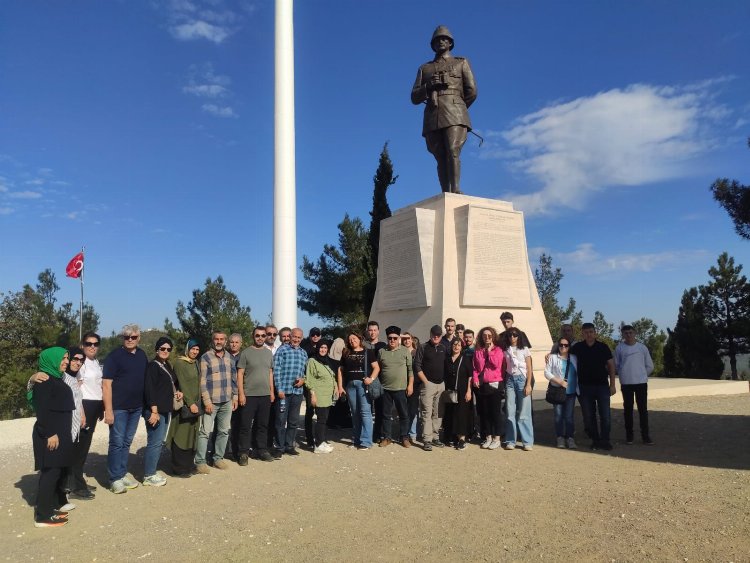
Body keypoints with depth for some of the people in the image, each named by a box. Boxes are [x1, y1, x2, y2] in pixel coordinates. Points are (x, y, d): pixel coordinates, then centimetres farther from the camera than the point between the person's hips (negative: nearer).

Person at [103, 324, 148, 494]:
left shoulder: (142, 355, 8)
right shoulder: (114, 356, -9)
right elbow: (106, 384, -13)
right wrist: (108, 410, -18)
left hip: (137, 407, 6)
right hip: (118, 407, -6)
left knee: (127, 442, 14)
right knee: (117, 443, 0)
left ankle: (123, 473, 24)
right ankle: (115, 479, 10)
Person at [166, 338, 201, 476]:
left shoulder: (195, 363, 13)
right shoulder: (179, 363, -10)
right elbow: (183, 384, -16)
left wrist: (197, 402, 11)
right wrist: (190, 403, -20)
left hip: (194, 403, 8)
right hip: (184, 404, -8)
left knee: (192, 435, 11)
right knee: (182, 436, -3)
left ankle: (189, 465, 20)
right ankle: (179, 469, 5)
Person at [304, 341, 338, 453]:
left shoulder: (329, 362, 18)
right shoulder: (312, 361, -6)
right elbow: (309, 379, -11)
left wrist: (335, 388, 17)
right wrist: (312, 394, -16)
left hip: (328, 395, 7)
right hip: (319, 396, -7)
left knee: (325, 419, 9)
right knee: (321, 419, -11)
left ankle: (322, 441, 20)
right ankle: (318, 445, -7)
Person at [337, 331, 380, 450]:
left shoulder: (367, 353, 5)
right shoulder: (346, 354, 16)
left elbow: (376, 367, 0)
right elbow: (340, 370, 15)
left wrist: (371, 378, -16)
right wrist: (340, 386, 6)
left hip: (363, 384, -4)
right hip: (350, 385, 4)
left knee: (365, 412, -9)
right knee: (355, 413, 10)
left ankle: (366, 441, -7)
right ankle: (356, 440, 19)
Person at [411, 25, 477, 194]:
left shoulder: (462, 63, 19)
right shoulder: (424, 68, 25)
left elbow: (472, 92, 11)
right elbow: (415, 98, 15)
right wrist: (428, 86, -2)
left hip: (454, 116, -2)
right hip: (432, 119, 2)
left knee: (453, 153, -21)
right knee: (441, 159, -6)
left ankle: (455, 192, -30)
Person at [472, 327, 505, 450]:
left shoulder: (498, 350, 0)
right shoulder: (478, 351, 10)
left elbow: (497, 364, -14)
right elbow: (474, 367, 9)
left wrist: (489, 351, -10)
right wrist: (475, 379, -5)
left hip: (495, 384, -4)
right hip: (481, 385, 4)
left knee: (496, 412, 0)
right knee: (484, 412, 8)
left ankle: (497, 438, 10)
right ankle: (488, 437, 20)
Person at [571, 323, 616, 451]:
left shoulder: (603, 347, 1)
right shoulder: (577, 348, 2)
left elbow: (611, 365, 3)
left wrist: (612, 384, -1)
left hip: (602, 386, -1)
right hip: (585, 386, 1)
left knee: (605, 415, -3)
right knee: (589, 416, 6)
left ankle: (605, 440, 10)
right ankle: (595, 440, 18)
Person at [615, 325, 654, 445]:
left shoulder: (642, 348, 2)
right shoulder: (619, 348, -1)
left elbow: (650, 366, 10)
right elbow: (616, 365, 6)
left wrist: (642, 375, 11)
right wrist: (624, 375, 8)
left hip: (641, 382, 0)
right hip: (626, 383, 0)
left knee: (643, 409, 1)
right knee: (628, 409, 6)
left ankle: (645, 436, 7)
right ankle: (629, 435, 14)